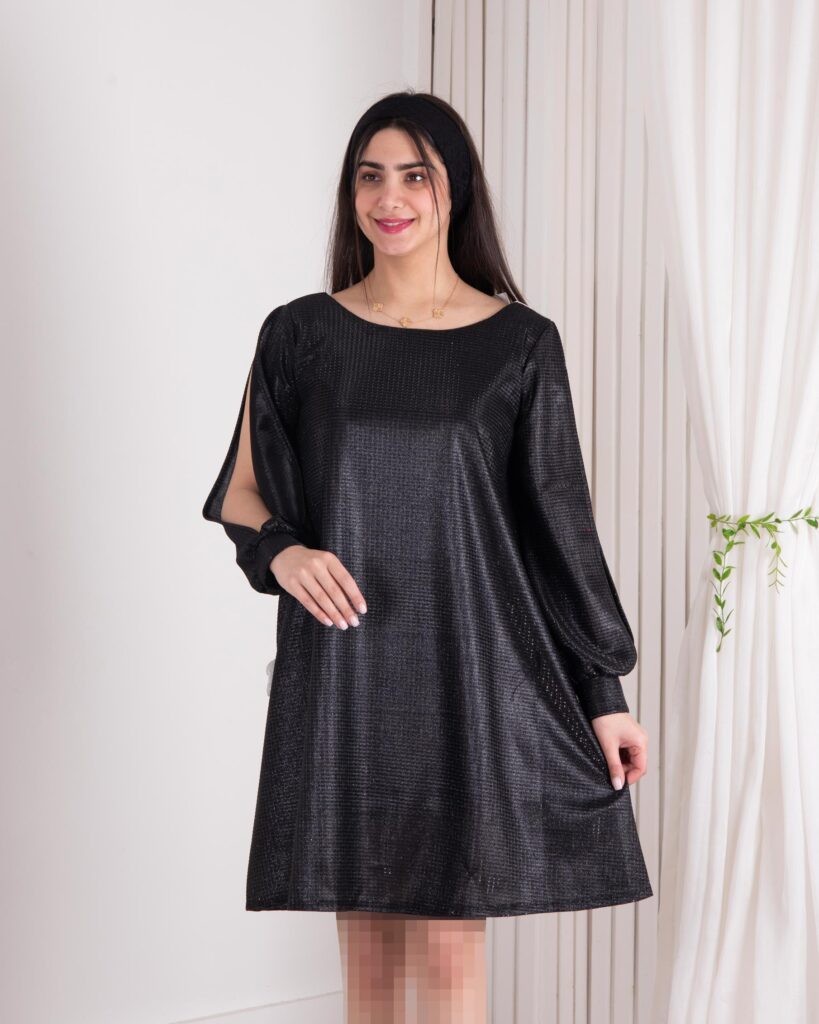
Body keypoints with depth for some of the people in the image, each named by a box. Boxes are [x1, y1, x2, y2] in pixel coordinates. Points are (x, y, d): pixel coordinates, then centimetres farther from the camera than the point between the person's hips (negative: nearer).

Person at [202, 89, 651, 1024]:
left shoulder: (521, 342, 2)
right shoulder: (299, 334, 5)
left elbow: (559, 518, 3)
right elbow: (240, 492, 10)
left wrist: (605, 689, 1)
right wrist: (283, 552, -13)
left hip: (466, 666, -1)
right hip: (342, 669, 2)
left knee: (448, 948, -5)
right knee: (366, 949, 7)